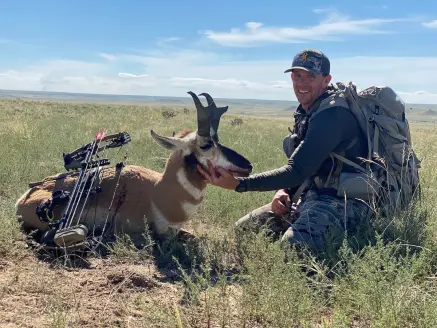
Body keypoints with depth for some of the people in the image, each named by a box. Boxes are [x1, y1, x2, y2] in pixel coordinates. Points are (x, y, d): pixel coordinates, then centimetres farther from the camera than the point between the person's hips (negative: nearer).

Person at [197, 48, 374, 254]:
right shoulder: (306, 112, 13)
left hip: (341, 203, -9)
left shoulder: (332, 115, -18)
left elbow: (297, 171, -23)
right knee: (241, 229, 10)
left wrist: (238, 184, -27)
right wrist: (283, 190, -2)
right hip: (307, 196, 10)